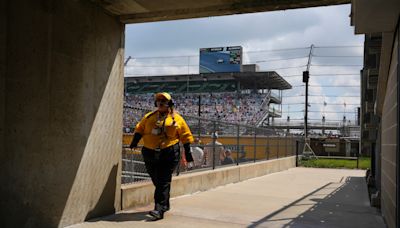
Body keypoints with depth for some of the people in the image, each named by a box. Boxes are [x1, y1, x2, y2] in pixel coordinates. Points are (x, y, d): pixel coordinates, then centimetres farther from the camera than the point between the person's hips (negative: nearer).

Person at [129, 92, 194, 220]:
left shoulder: (177, 119, 2)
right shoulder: (149, 117, 12)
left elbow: (186, 136, 6)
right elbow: (140, 129, 18)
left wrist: (188, 152, 4)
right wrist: (135, 142, 4)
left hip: (169, 154, -4)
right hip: (150, 154, 5)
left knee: (163, 182, -8)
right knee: (156, 181, 14)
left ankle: (159, 209, -8)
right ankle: (165, 204, 31)